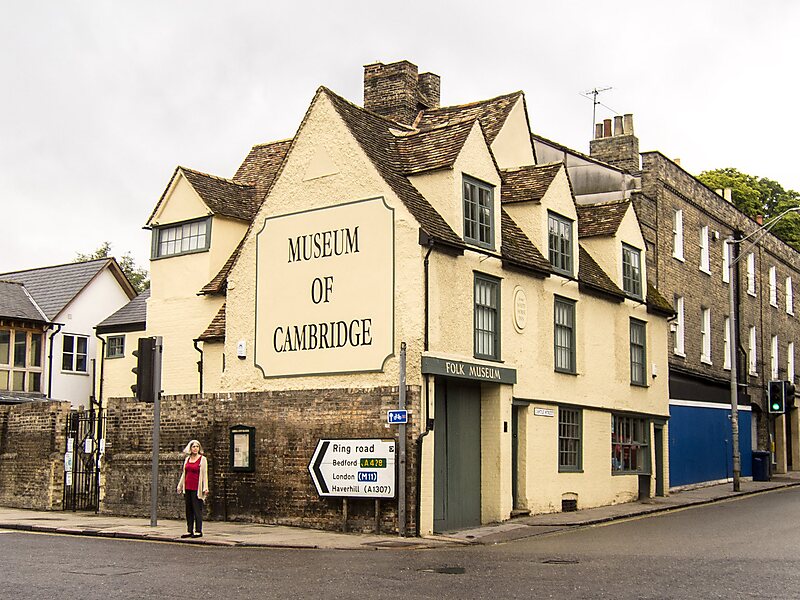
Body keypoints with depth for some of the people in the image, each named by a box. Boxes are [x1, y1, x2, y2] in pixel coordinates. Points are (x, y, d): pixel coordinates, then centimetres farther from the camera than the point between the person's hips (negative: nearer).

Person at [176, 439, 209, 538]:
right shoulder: (187, 459, 13)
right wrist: (180, 486, 21)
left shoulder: (202, 459, -2)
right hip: (187, 488, 6)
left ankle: (198, 531, 0)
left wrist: (205, 488, -11)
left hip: (197, 488, -6)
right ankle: (190, 531, 14)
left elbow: (204, 474, -5)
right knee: (189, 510, 8)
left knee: (197, 510, -4)